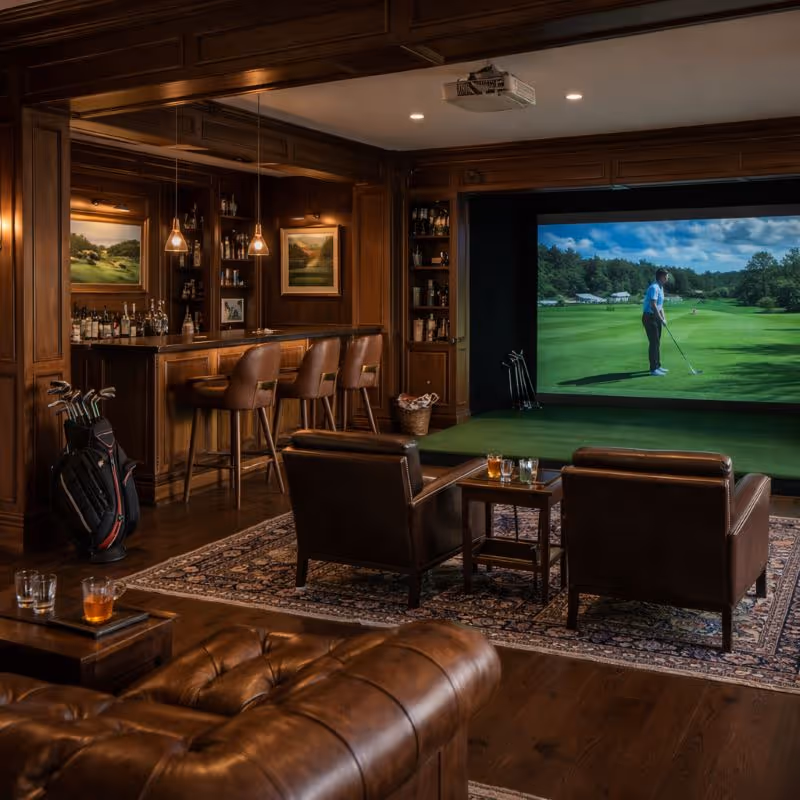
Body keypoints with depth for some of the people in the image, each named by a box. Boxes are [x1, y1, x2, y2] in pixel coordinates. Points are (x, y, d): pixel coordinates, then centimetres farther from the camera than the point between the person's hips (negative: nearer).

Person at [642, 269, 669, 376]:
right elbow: (653, 305, -24)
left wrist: (664, 318, 9)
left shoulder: (660, 288, 14)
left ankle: (657, 366, 22)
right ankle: (653, 369, -7)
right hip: (649, 318, -10)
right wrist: (661, 319, -20)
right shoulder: (654, 287, -18)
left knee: (657, 342, 14)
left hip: (656, 318, 10)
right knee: (654, 343, -9)